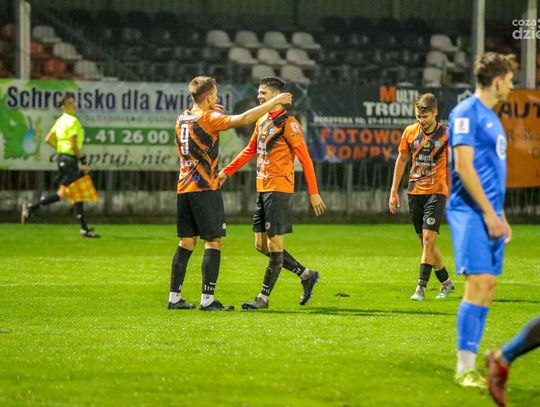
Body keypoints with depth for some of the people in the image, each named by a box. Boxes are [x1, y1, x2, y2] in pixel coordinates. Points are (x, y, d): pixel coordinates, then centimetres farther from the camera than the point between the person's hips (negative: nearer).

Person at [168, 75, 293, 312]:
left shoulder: (182, 119, 11)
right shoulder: (209, 119, -11)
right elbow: (243, 119, -23)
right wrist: (275, 102, -16)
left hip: (183, 189, 7)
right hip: (205, 188, -7)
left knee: (186, 242, 11)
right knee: (213, 242, -3)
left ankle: (174, 297, 9)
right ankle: (207, 299, -9)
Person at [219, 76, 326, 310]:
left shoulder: (287, 123, -10)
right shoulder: (262, 122, 15)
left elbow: (305, 158, -12)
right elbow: (250, 151, 27)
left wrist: (313, 193, -15)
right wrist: (227, 171, 22)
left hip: (279, 190, -9)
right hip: (262, 189, 9)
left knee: (275, 244, -5)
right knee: (261, 244, 9)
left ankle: (263, 298, -2)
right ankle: (306, 275, 20)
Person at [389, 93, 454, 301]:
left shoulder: (446, 135, -6)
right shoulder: (410, 132, 3)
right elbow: (402, 160, 14)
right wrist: (394, 191, 12)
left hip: (436, 192, -4)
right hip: (415, 191, 4)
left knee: (428, 239, -14)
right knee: (426, 242, 9)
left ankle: (421, 288, -13)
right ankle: (446, 282, 26)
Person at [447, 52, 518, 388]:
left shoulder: (491, 117, 19)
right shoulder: (467, 113, -10)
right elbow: (464, 166, -17)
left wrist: (501, 217, 20)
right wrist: (489, 213, -18)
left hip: (490, 213, 9)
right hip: (472, 212, -9)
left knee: (488, 287, 6)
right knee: (478, 284, -13)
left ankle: (471, 365, 9)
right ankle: (464, 369, -10)